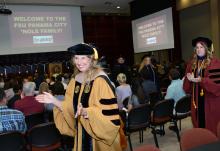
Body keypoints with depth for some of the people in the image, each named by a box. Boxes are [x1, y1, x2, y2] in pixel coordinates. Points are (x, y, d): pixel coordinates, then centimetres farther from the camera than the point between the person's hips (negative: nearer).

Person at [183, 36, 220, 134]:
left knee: (211, 126, 4)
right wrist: (189, 79, -10)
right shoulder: (192, 64, 9)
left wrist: (201, 80, -21)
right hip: (197, 100, 5)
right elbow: (187, 86, 12)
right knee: (199, 124, 13)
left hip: (211, 101, -5)